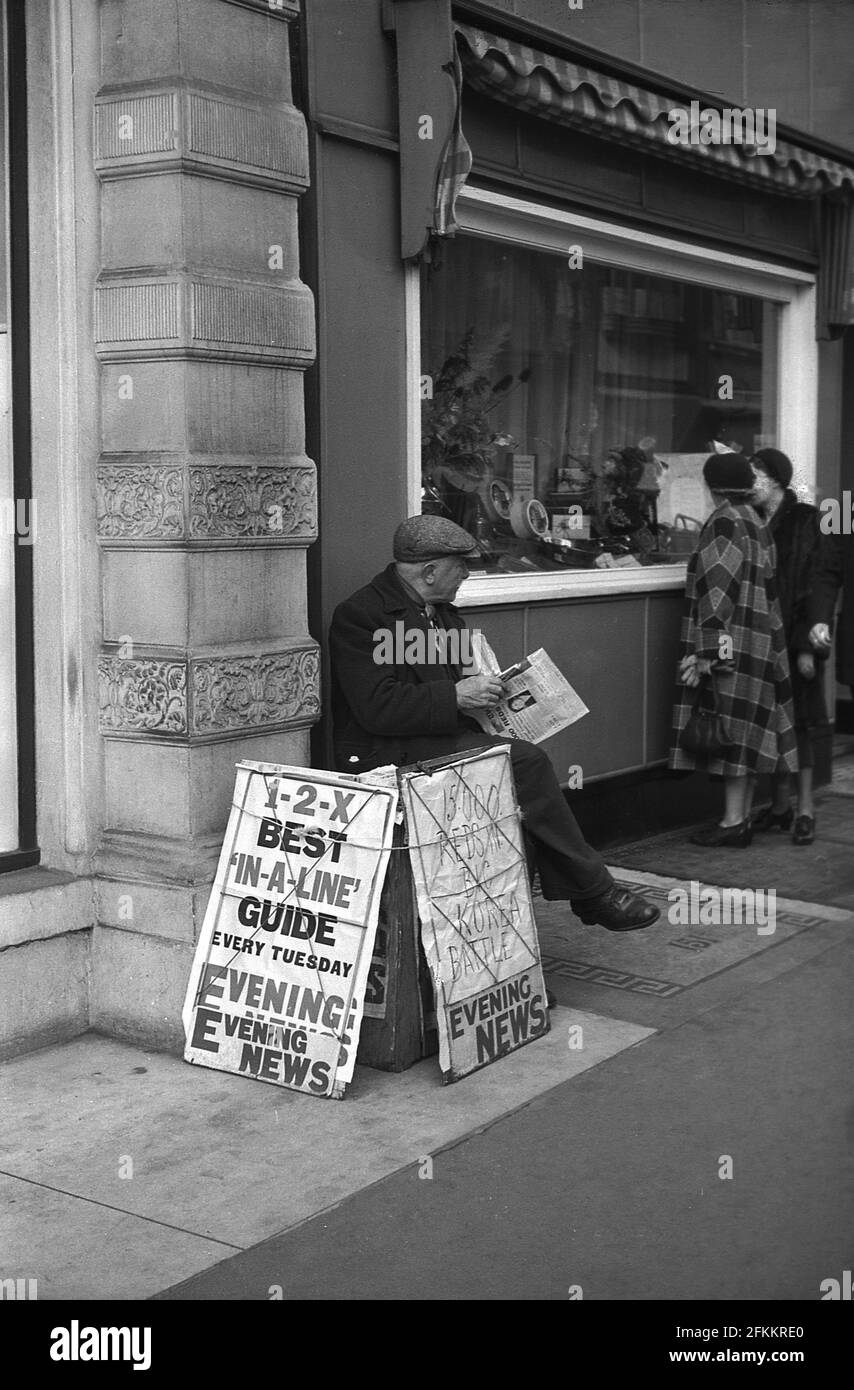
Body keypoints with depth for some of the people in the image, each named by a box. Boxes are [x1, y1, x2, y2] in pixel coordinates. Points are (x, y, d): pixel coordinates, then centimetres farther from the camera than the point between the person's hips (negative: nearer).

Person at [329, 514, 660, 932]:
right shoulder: (359, 615, -11)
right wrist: (455, 696, -20)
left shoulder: (441, 610, 18)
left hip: (449, 739, 9)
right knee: (525, 762, -22)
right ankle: (594, 892, -10)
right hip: (389, 754, -9)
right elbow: (377, 708, -20)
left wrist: (482, 688, 8)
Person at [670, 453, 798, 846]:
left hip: (731, 646, -9)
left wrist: (705, 651, -20)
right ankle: (742, 817, 16)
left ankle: (733, 821, -2)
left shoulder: (723, 523, -12)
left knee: (731, 731, -5)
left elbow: (717, 590, -19)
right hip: (758, 645, 9)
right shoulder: (757, 525, 14)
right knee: (747, 733, 11)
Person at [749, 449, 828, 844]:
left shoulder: (805, 521, -7)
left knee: (796, 722, -3)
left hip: (792, 636, -6)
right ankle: (781, 806, 18)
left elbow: (813, 584, -12)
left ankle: (805, 809, 4)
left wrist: (807, 644, -17)